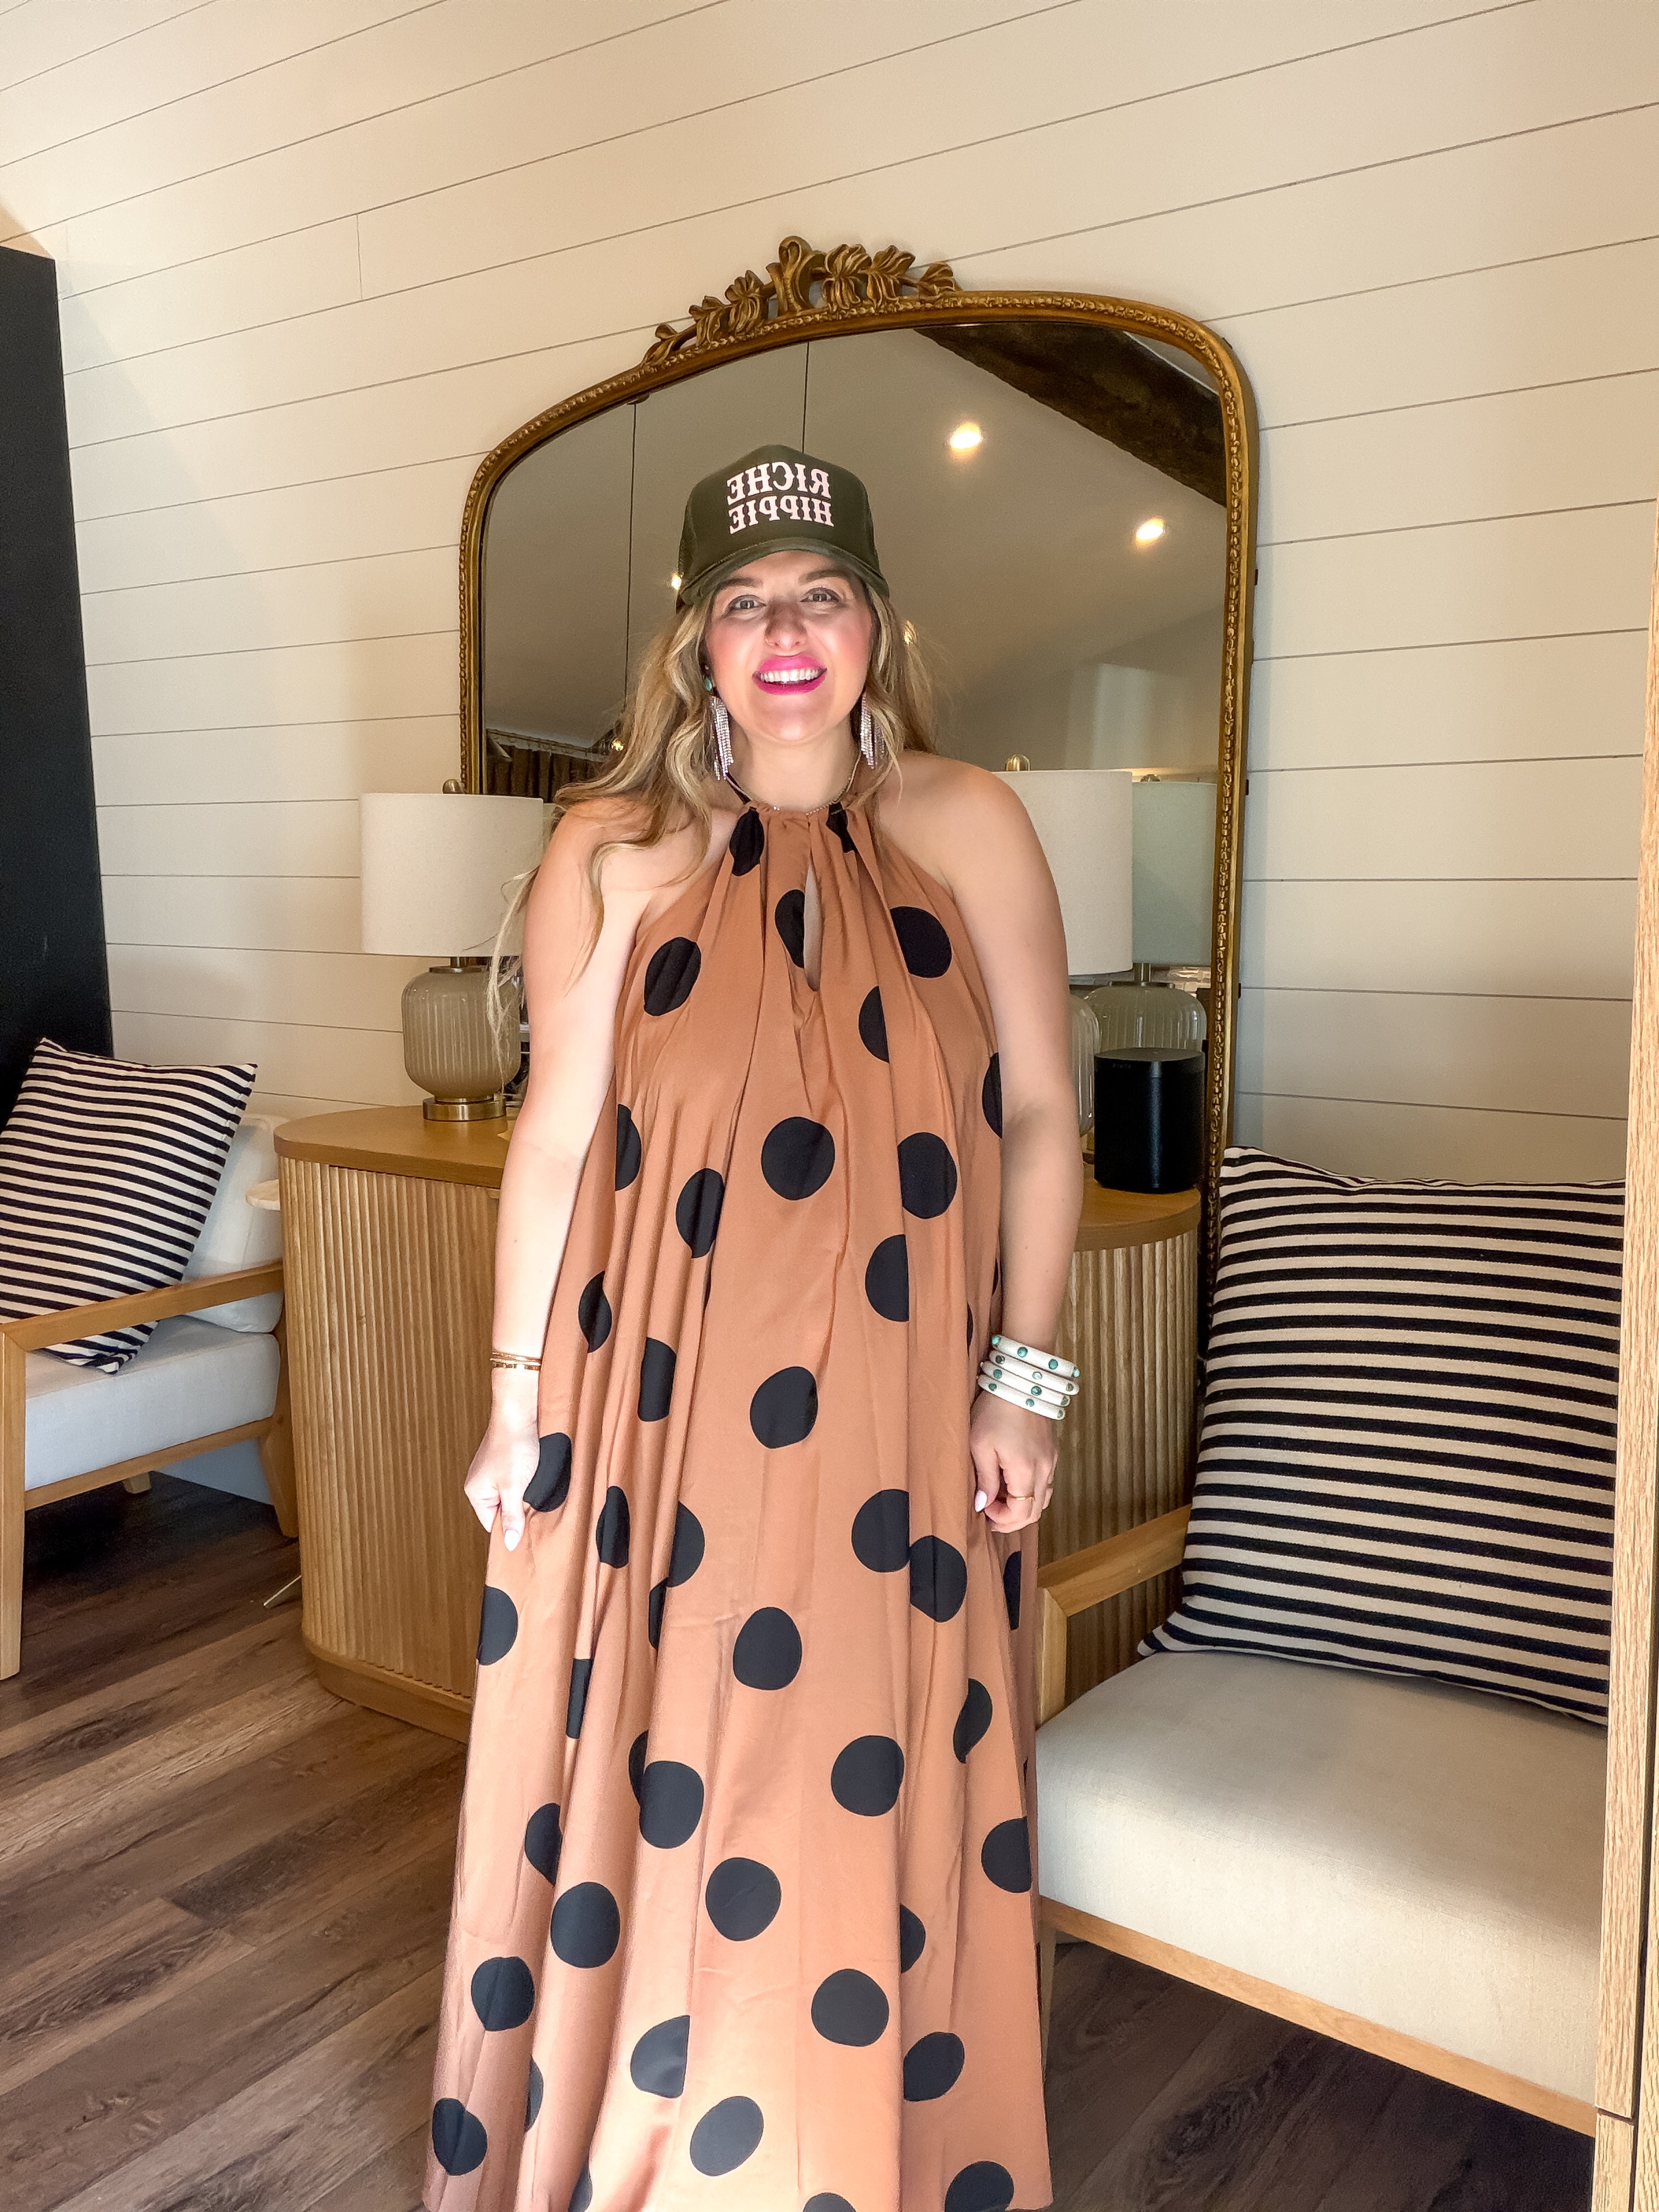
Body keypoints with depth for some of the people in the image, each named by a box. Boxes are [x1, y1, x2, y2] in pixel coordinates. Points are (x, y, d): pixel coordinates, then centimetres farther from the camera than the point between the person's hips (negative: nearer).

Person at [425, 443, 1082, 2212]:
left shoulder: (964, 825, 2)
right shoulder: (610, 851, 3)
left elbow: (1041, 1118, 1)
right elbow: (555, 1134, 3)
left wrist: (1025, 1378, -3)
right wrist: (519, 1392, 3)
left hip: (896, 1398, 0)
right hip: (664, 1392, 0)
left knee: (876, 1795, 10)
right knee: (649, 1778, 10)